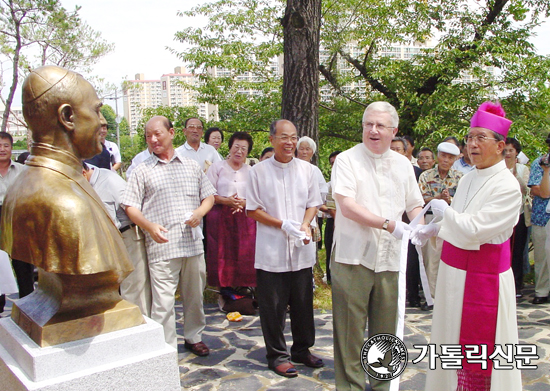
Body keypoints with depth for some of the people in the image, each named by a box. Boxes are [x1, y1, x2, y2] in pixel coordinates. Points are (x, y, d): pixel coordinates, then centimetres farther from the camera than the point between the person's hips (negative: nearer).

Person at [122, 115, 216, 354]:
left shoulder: (192, 166, 13)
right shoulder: (142, 171, 5)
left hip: (193, 243, 3)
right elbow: (130, 206, 1)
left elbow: (209, 196, 16)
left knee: (194, 295, 14)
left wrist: (200, 212, -6)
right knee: (163, 301, -4)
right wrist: (150, 226, -17)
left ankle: (194, 337, 34)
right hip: (161, 246, -3)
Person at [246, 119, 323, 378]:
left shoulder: (307, 170, 5)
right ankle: (277, 355, 23)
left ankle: (302, 349, 33)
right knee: (273, 306, 6)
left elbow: (313, 204, 11)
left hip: (301, 250, 3)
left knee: (303, 303, 13)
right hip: (271, 251, -2)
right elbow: (252, 210, -3)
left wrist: (305, 225, -9)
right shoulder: (259, 171, -3)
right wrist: (283, 225, -14)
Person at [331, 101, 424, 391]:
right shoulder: (347, 160, -3)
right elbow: (348, 206, -14)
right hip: (353, 256, -4)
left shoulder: (403, 164, 14)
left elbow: (415, 205, 18)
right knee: (350, 326, 1)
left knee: (386, 325, 12)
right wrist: (389, 224, -18)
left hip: (390, 257, 5)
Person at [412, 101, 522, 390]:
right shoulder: (468, 179, 8)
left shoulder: (507, 187, -16)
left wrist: (444, 210, -9)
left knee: (477, 345, 3)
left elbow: (473, 229, -23)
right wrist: (432, 229, 7)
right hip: (453, 270, 8)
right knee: (450, 336, 17)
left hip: (482, 276, -8)